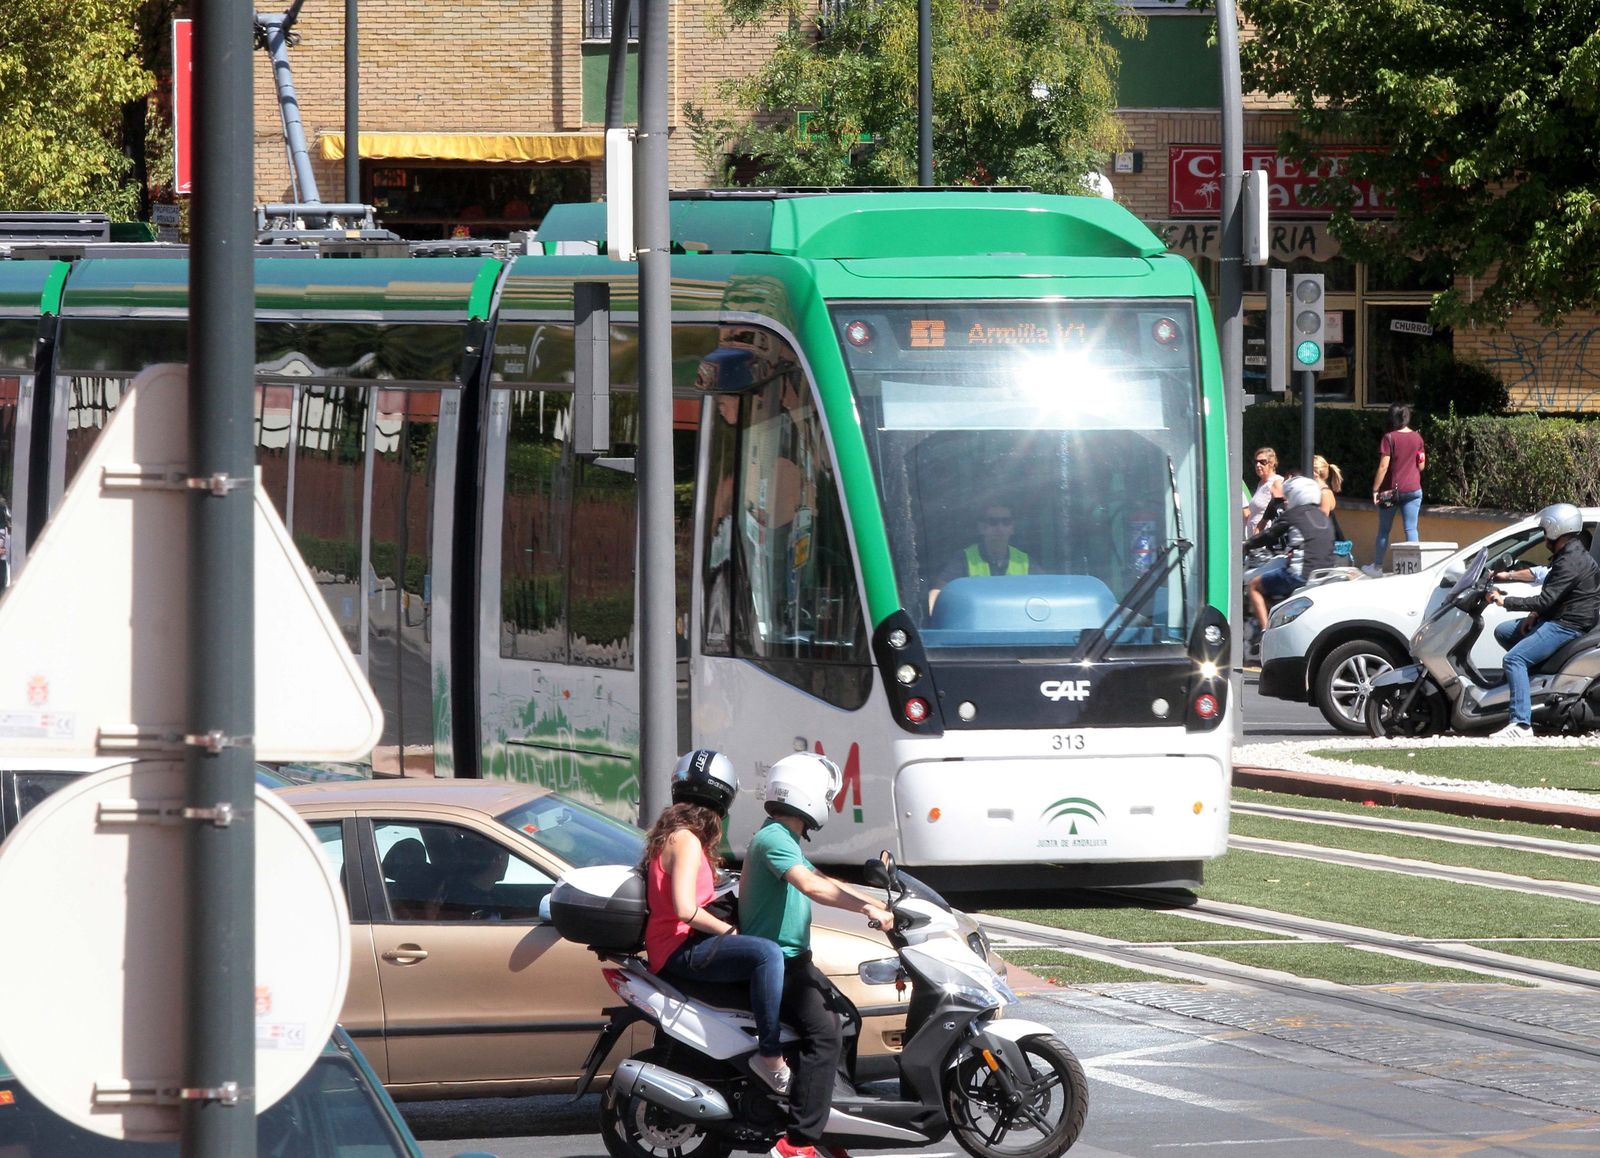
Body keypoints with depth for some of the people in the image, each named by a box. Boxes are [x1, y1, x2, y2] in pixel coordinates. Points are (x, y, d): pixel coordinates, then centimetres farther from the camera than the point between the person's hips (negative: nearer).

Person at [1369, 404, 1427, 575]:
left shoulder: (1390, 438, -11)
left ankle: (1377, 566, 18)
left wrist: (1375, 489, -9)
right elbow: (1421, 465, 8)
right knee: (1411, 529, 2)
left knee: (1384, 530, 9)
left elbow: (1383, 466, -14)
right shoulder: (1417, 438, 1)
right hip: (1413, 489, 3)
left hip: (1391, 490, -3)